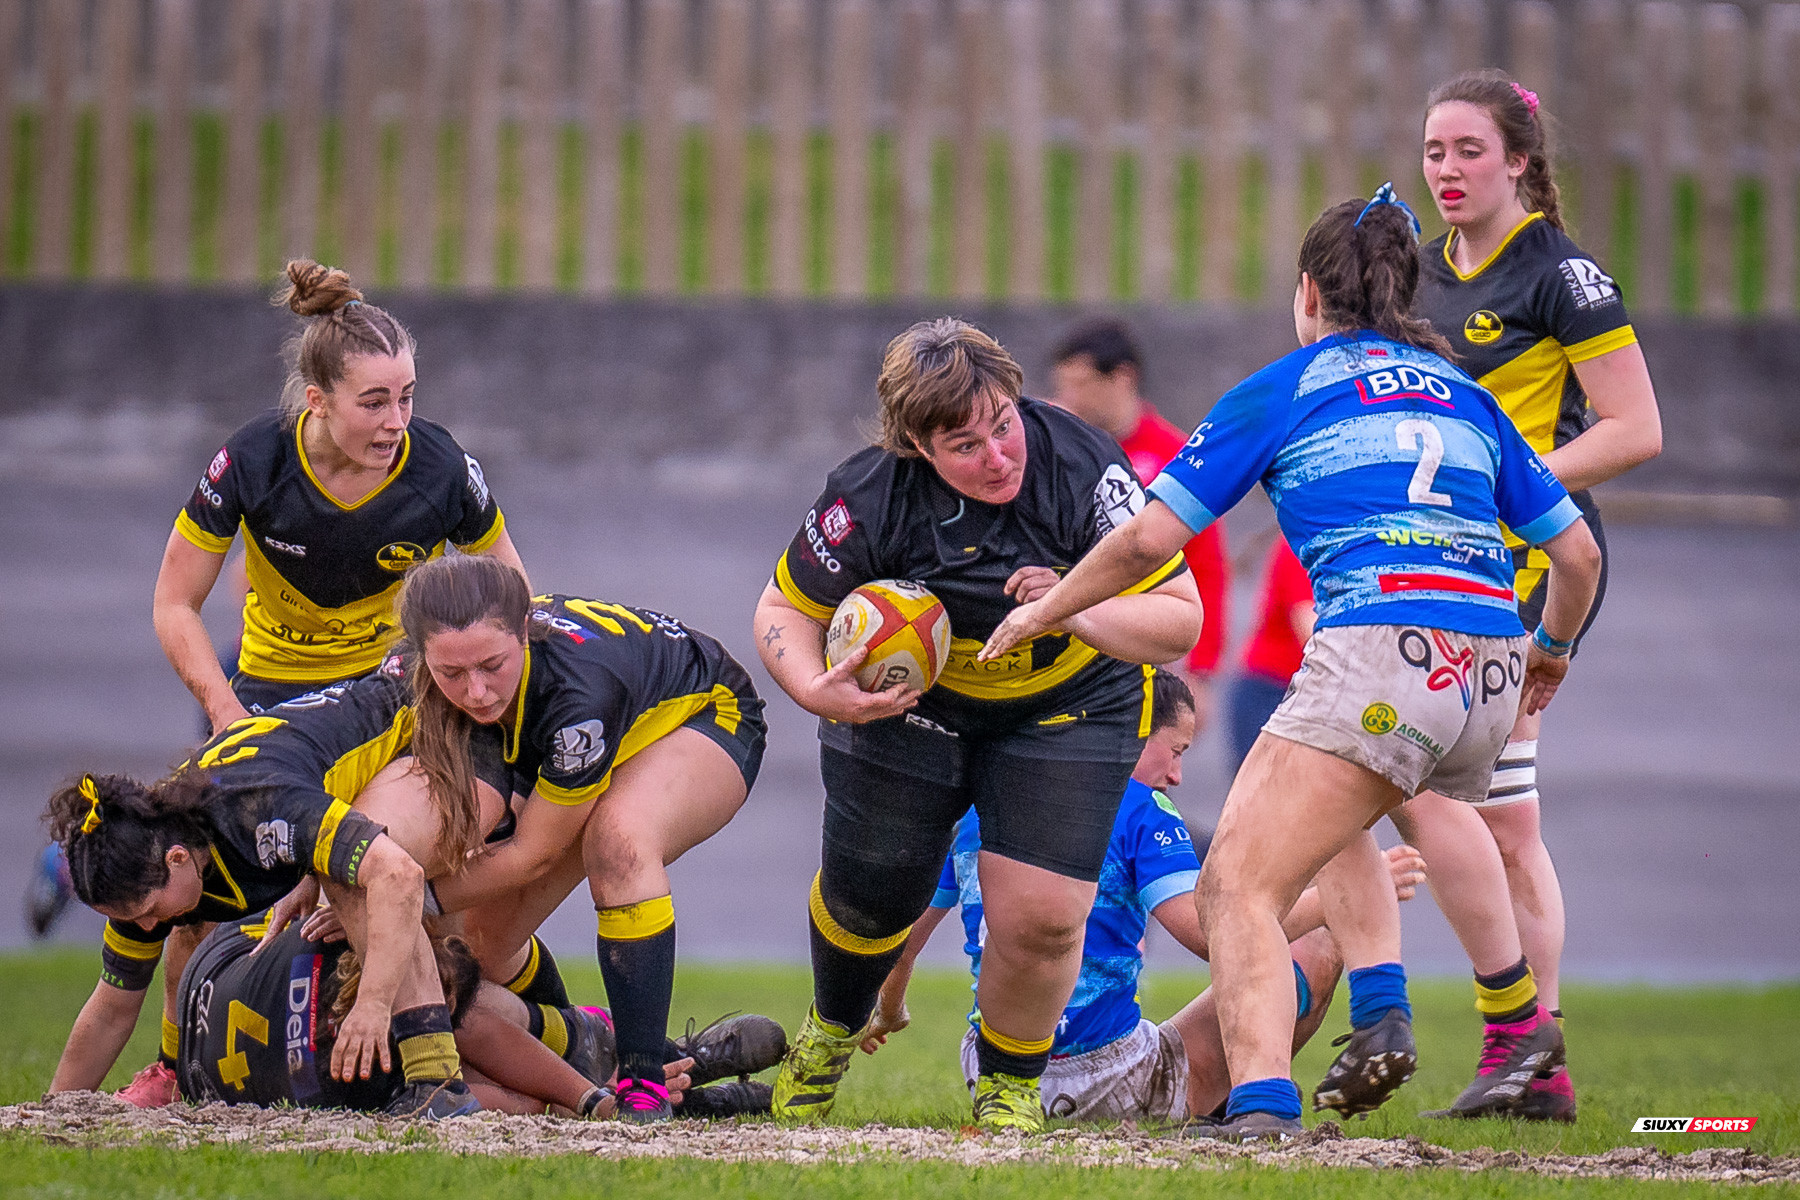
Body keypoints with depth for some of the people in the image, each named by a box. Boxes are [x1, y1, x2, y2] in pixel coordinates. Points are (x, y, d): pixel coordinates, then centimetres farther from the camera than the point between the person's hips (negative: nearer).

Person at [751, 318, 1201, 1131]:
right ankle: (832, 1032, 41)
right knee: (866, 895, 5)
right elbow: (784, 610, -10)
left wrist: (1075, 610, -41)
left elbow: (1178, 622, -24)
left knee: (1041, 919, -13)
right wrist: (817, 690, -31)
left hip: (1070, 703, -1)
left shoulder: (1083, 468, -29)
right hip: (909, 699, 1)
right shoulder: (870, 499, -27)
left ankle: (1010, 1083, 17)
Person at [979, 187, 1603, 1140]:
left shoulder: (1285, 388, 11)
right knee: (1328, 821, 33)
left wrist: (1042, 611, 24)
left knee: (1239, 887, -7)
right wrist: (1551, 650, 44)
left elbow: (1150, 537, 8)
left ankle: (1260, 1108, -28)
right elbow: (1577, 553, 24)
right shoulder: (1464, 394, 24)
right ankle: (1382, 1016, 11)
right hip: (1492, 670, 6)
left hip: (1383, 650, -6)